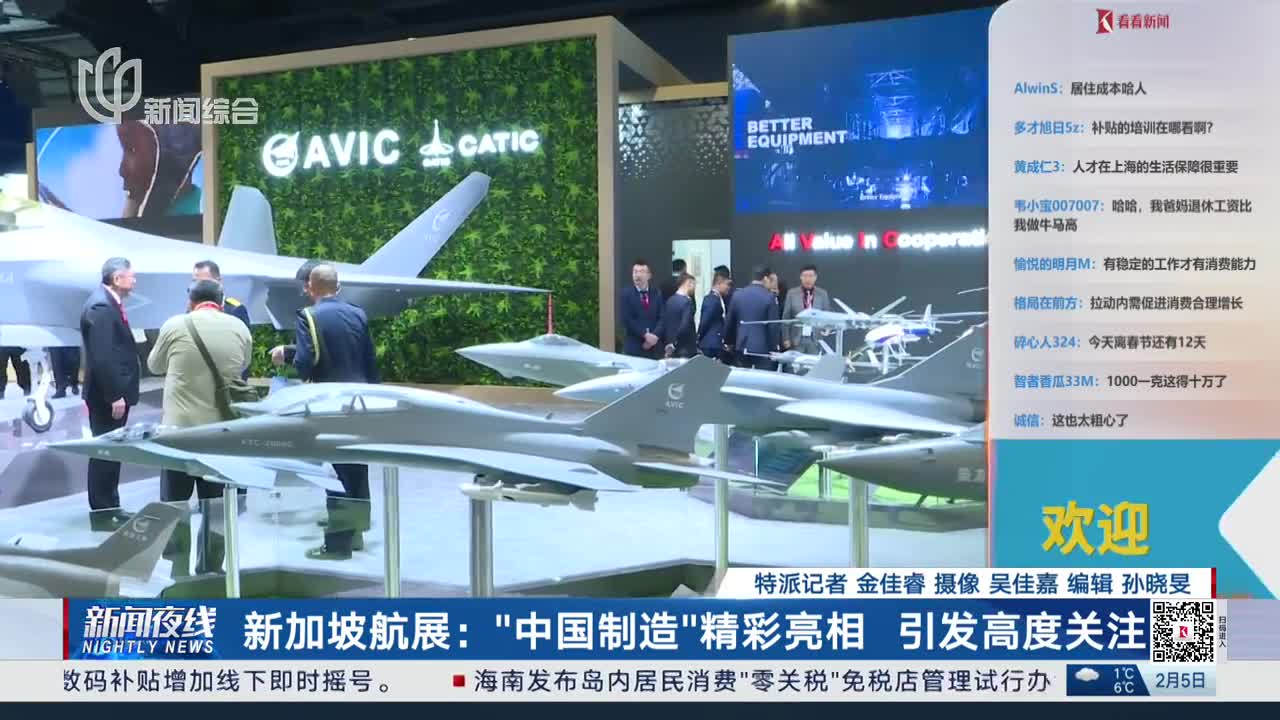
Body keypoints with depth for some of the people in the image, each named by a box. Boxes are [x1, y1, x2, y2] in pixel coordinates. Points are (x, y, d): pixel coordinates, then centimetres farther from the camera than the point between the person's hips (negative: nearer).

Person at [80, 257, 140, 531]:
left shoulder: (109, 303, 12)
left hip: (114, 391, 10)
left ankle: (109, 508, 25)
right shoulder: (100, 306, -19)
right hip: (107, 395, -10)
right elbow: (101, 357, -24)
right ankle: (102, 514, 7)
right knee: (105, 451, -2)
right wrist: (114, 396, -23)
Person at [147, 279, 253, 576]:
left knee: (175, 504, 9)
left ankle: (180, 573, 10)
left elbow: (154, 366, 10)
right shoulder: (240, 329, 1)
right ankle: (211, 571, 17)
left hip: (180, 428, -2)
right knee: (216, 505, 11)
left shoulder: (175, 325, -5)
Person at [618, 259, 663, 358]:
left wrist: (655, 335, -13)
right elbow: (627, 320, -9)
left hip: (653, 346, 3)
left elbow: (661, 318, 4)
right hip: (633, 347, -3)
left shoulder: (656, 294, 10)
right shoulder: (626, 294, 1)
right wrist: (645, 335, -15)